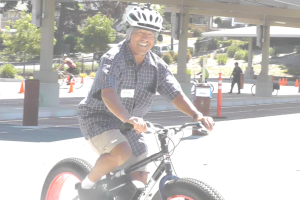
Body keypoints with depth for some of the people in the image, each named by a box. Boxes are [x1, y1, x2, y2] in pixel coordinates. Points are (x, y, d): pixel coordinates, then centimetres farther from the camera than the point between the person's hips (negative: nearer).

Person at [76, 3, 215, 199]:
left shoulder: (158, 66, -1)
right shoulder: (113, 59, -20)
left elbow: (176, 94, -7)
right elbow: (108, 93, -36)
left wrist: (197, 115, -26)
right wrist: (127, 118, -54)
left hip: (131, 126, 6)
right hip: (99, 117, -6)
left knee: (140, 179, 0)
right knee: (122, 152, -33)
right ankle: (88, 184, -10)